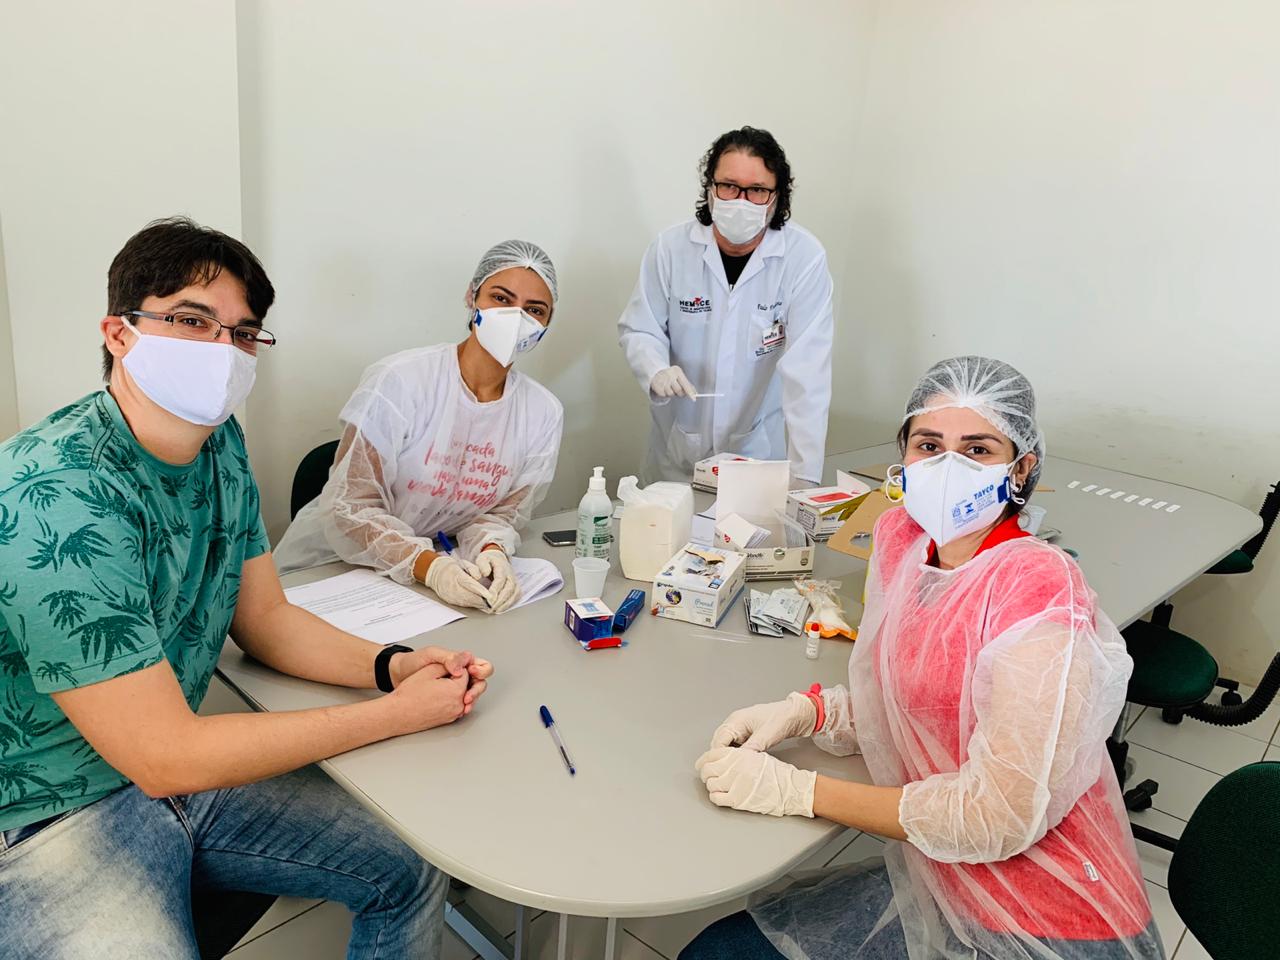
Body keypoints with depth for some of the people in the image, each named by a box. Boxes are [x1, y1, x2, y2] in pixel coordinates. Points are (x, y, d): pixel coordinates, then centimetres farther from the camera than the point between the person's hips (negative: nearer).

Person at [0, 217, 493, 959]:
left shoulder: (220, 445, -2)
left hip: (179, 766, 8)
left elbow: (265, 616, 6)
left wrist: (392, 665, -12)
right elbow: (163, 758, -27)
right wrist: (396, 713, -23)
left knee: (412, 870, 5)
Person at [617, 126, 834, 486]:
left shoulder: (805, 258, -17)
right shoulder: (670, 247, -11)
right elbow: (638, 329, 0)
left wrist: (804, 477, -28)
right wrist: (657, 371, -24)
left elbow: (806, 371, -22)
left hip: (761, 445, -1)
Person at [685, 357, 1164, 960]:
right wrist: (807, 711, -9)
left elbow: (994, 819, -25)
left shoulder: (1039, 594, -25)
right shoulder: (900, 537, -1)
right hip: (939, 882, 7)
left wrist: (794, 789, -22)